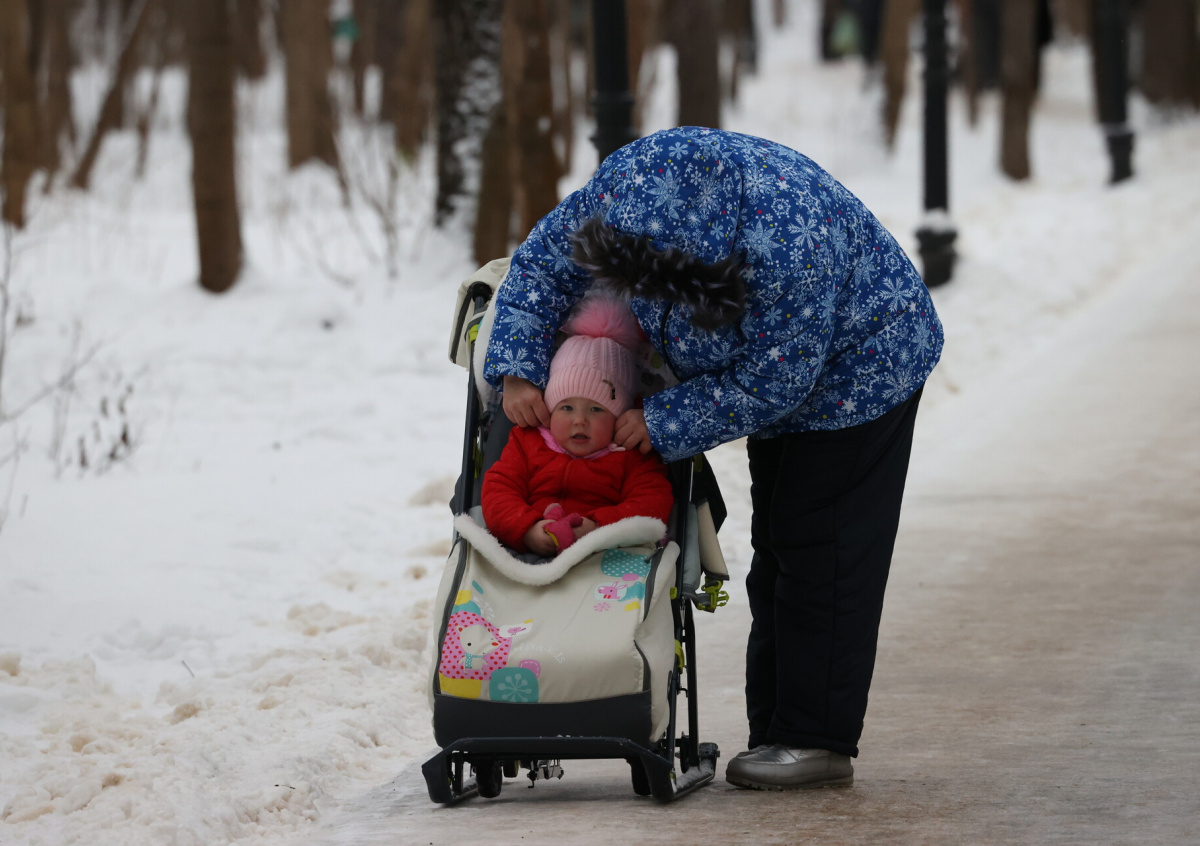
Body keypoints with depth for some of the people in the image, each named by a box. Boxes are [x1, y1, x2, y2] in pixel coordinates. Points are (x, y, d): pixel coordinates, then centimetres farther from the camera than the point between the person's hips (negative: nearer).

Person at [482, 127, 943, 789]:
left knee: (818, 550, -10)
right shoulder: (623, 184, -22)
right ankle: (774, 731, 15)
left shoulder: (786, 246, -42)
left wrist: (665, 421, -27)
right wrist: (515, 369, -16)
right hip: (777, 368, 8)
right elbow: (542, 262, -6)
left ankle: (819, 740, -5)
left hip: (857, 373, -8)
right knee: (775, 552, 10)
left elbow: (772, 383, -30)